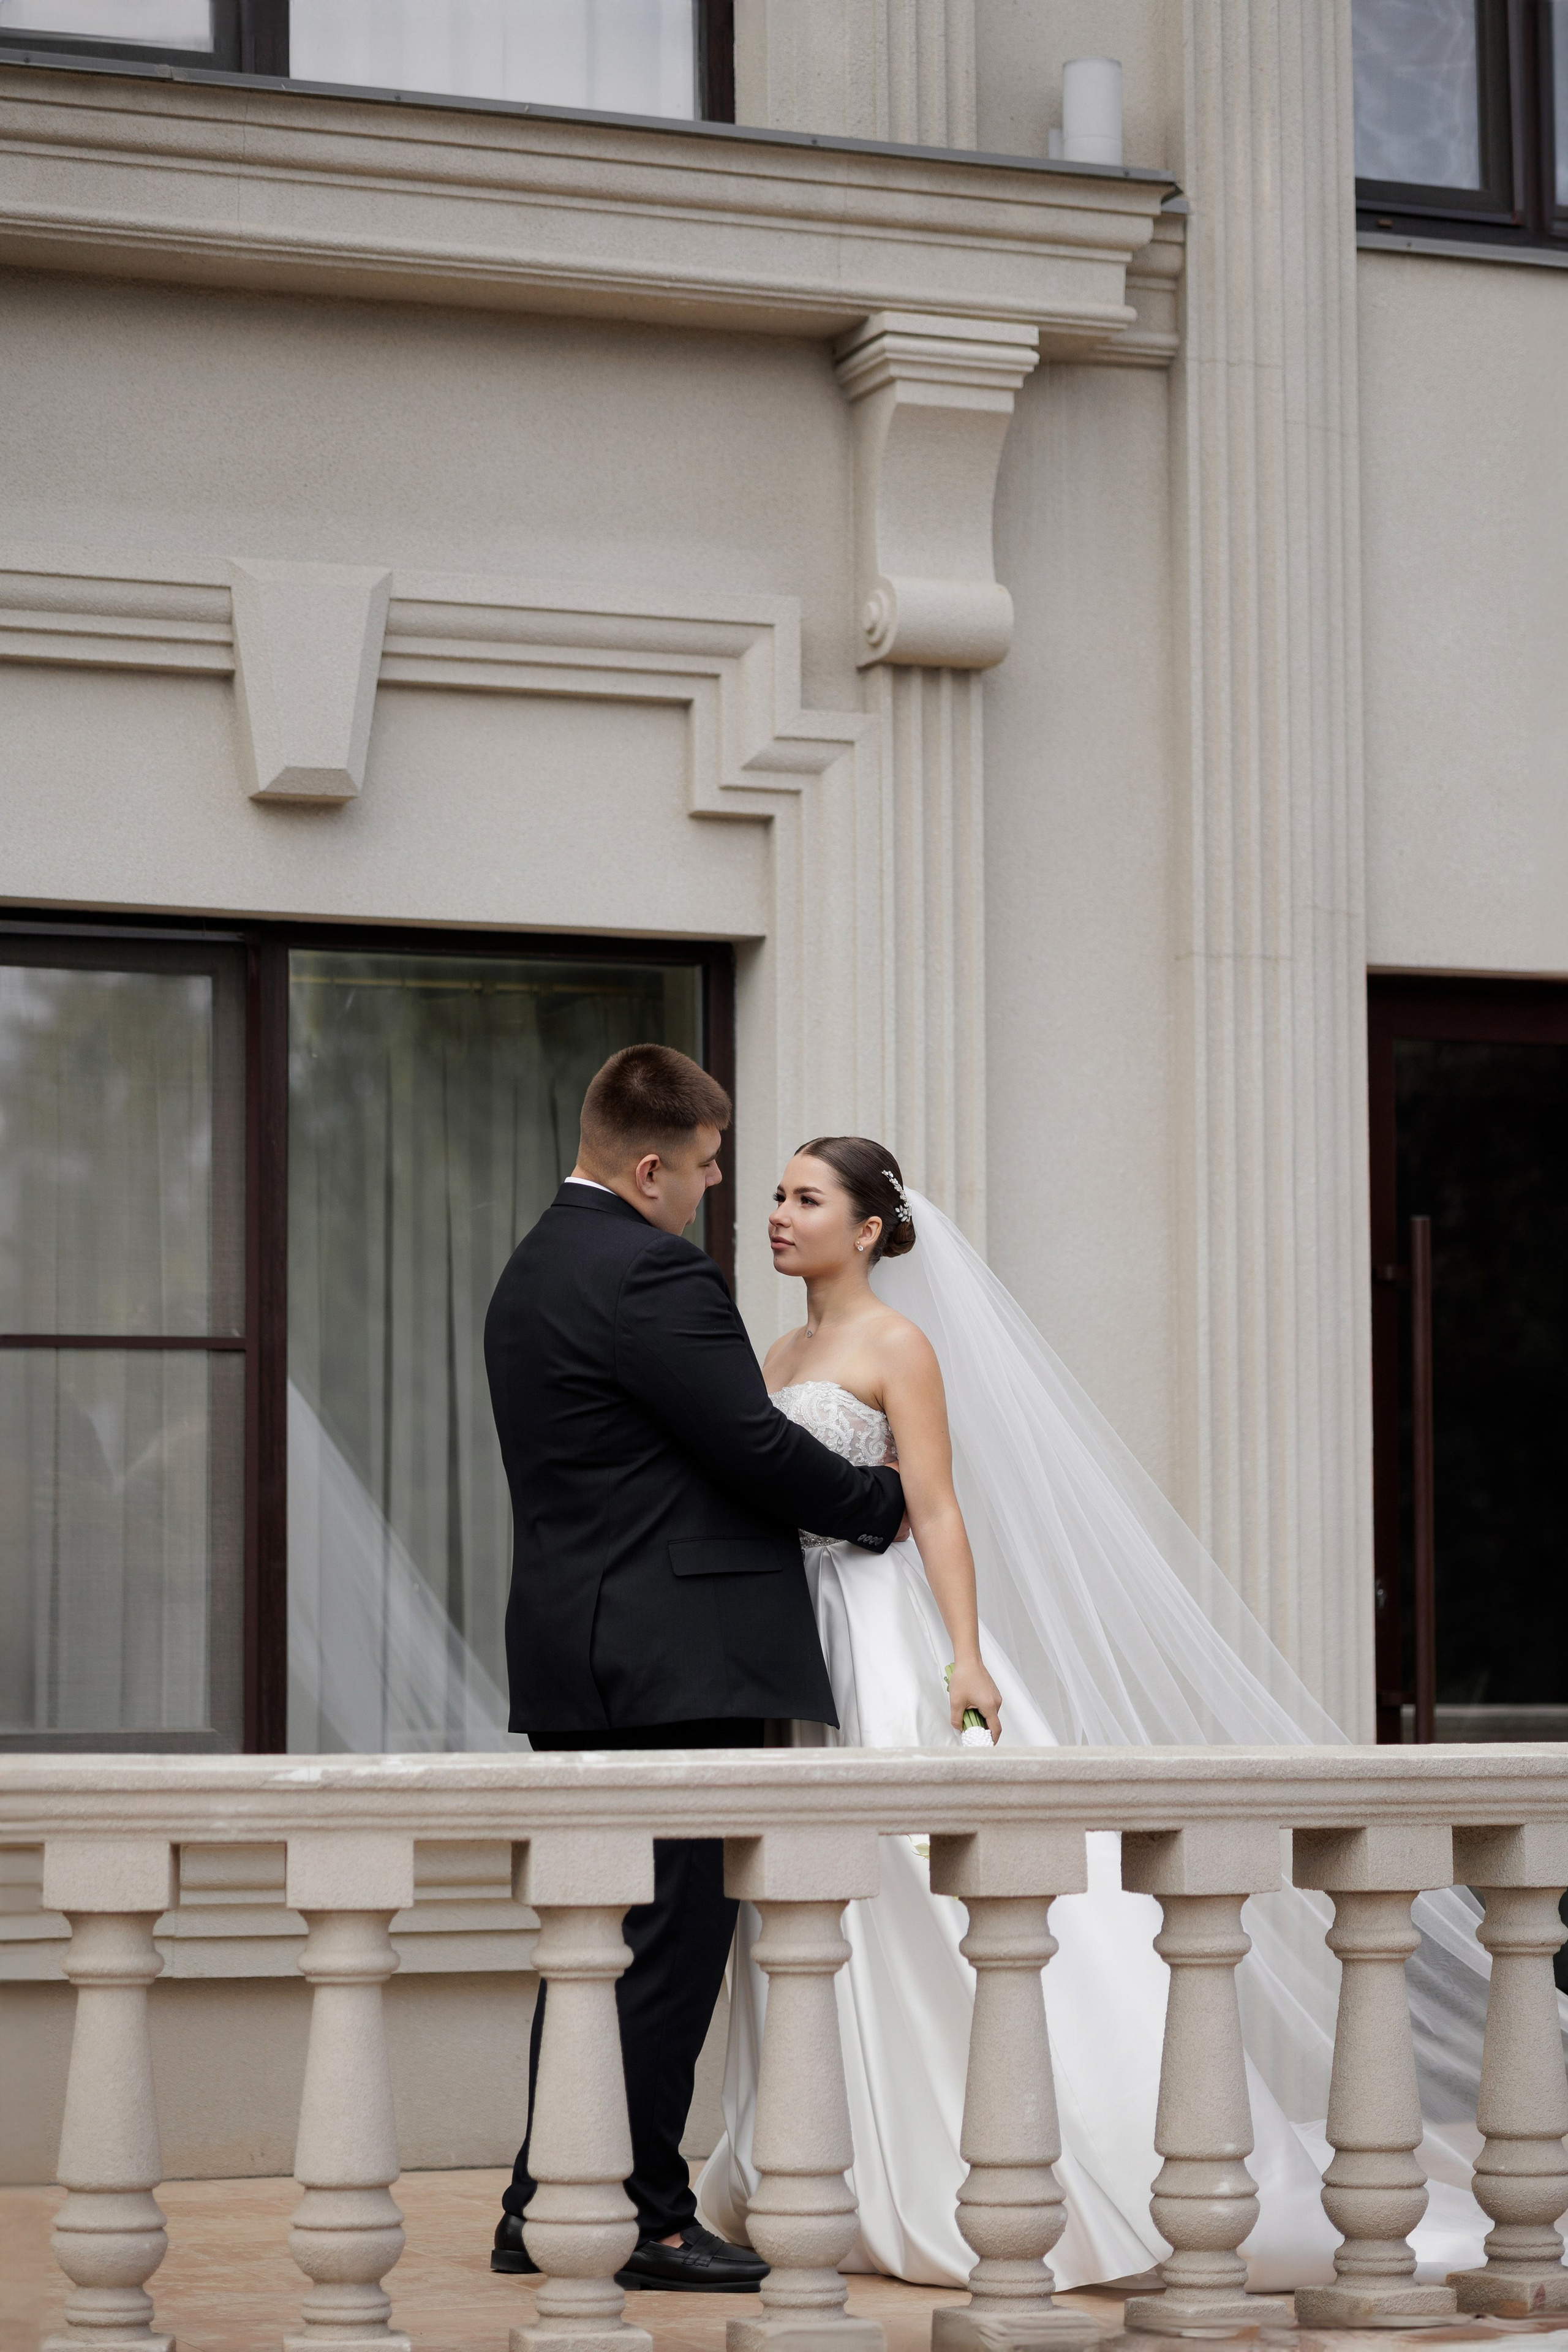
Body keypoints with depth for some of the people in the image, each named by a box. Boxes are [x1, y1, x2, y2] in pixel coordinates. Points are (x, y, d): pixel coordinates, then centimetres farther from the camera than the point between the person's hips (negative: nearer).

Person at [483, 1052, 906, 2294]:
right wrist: (884, 1500, 1)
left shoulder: (537, 1269, 17)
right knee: (673, 1941, -5)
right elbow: (758, 1448, -16)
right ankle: (647, 2222, -2)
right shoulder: (651, 1275, -15)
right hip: (675, 1664, -10)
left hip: (580, 1663, 10)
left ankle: (543, 2207, 18)